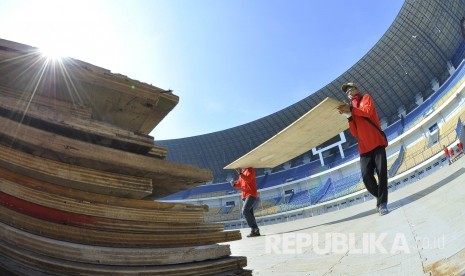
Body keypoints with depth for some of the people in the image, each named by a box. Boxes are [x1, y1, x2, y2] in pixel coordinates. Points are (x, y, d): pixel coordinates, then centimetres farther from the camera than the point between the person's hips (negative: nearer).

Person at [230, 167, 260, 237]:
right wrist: (233, 184, 1)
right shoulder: (242, 172, 22)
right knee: (249, 213, 4)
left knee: (245, 211, -21)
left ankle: (254, 228, -19)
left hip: (251, 195, -9)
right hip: (245, 196, 9)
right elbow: (239, 185, 22)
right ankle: (256, 231, 6)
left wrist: (240, 173, -24)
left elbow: (248, 179, -20)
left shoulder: (250, 170, -2)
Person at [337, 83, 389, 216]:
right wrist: (349, 116, -3)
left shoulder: (366, 97, 13)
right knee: (366, 176, -9)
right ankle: (381, 199, 11)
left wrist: (351, 109, -13)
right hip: (364, 147, 3)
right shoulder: (351, 109, 21)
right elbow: (355, 133, 8)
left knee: (382, 173, -10)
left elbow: (368, 112, -12)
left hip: (377, 142, -3)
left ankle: (382, 203, -4)